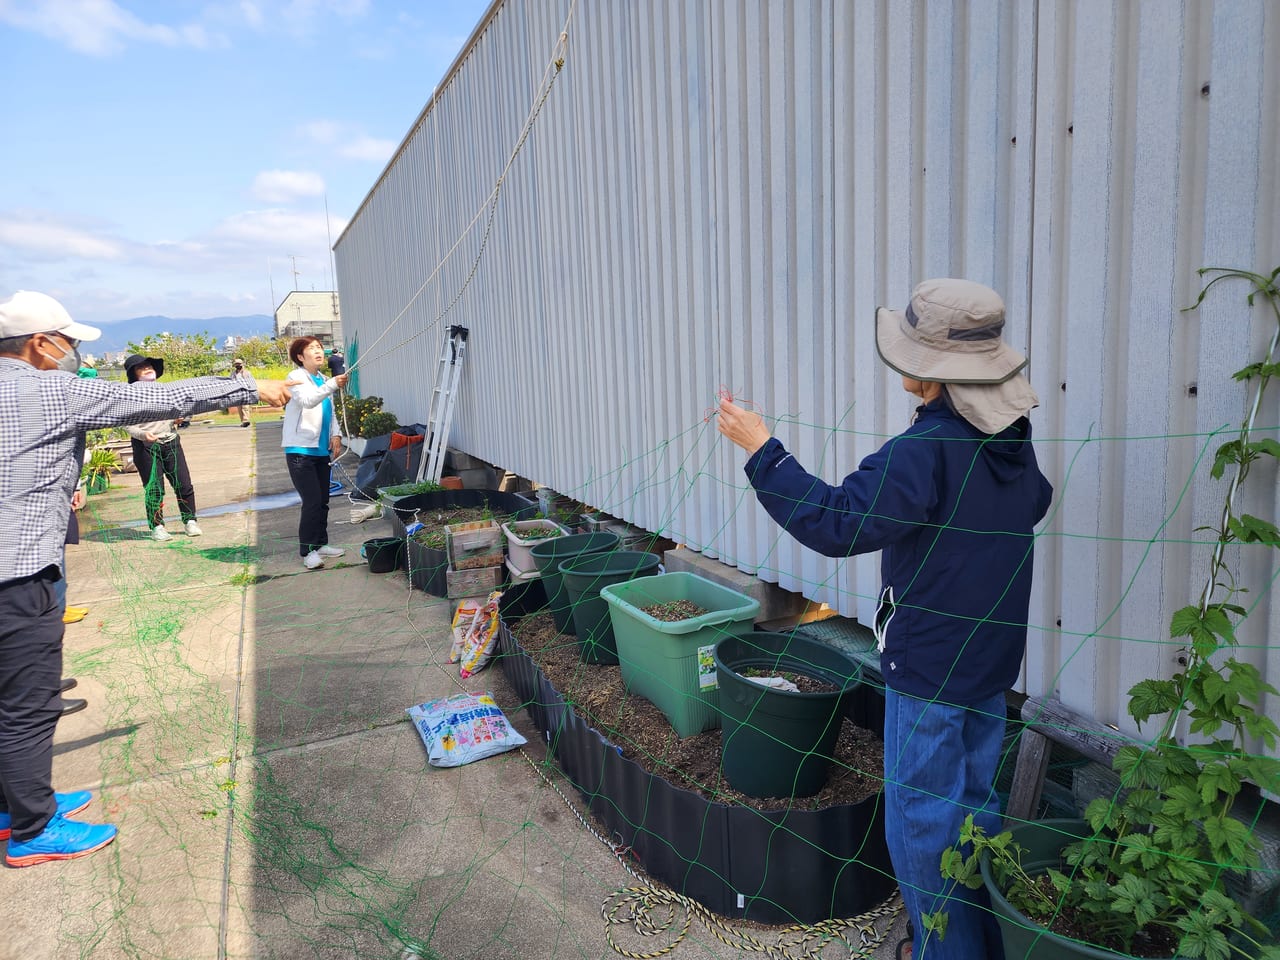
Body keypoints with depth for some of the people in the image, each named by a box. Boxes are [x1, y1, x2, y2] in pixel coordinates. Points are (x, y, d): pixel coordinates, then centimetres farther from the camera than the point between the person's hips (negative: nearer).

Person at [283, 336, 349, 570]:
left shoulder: (323, 380, 15)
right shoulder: (296, 378, -8)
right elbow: (307, 400, -28)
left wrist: (336, 435, 5)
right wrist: (332, 385, -41)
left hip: (322, 450, 7)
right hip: (301, 450, -7)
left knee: (323, 501, 10)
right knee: (312, 501, -11)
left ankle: (320, 544, 22)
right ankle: (307, 550, -1)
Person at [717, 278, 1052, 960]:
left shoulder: (926, 451, -26)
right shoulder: (1013, 441, 2)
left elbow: (837, 523, -29)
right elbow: (1033, 504, 21)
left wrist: (761, 450, -26)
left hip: (930, 667, -9)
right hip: (992, 659, 9)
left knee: (921, 818, 9)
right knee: (974, 801, 23)